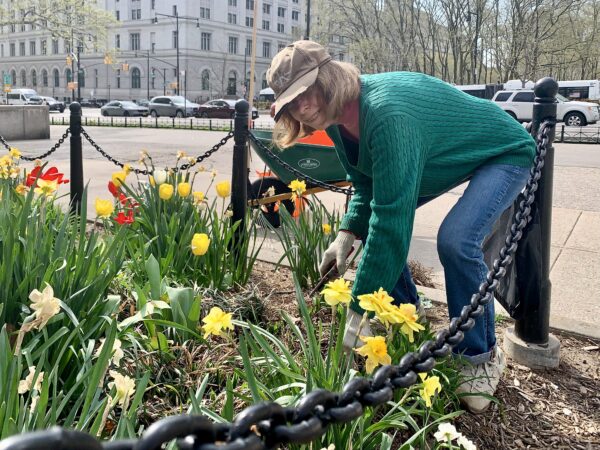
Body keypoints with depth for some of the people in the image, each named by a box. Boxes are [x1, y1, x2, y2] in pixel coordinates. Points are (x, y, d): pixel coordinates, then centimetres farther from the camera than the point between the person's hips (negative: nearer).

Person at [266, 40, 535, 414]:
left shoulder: (387, 112, -39)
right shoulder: (337, 117, -11)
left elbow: (392, 217, -41)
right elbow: (368, 187, 2)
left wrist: (360, 310, -38)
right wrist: (347, 234, -15)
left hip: (504, 152, -8)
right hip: (441, 159, 9)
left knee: (457, 241, -30)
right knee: (371, 221, 0)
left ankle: (482, 357, -5)